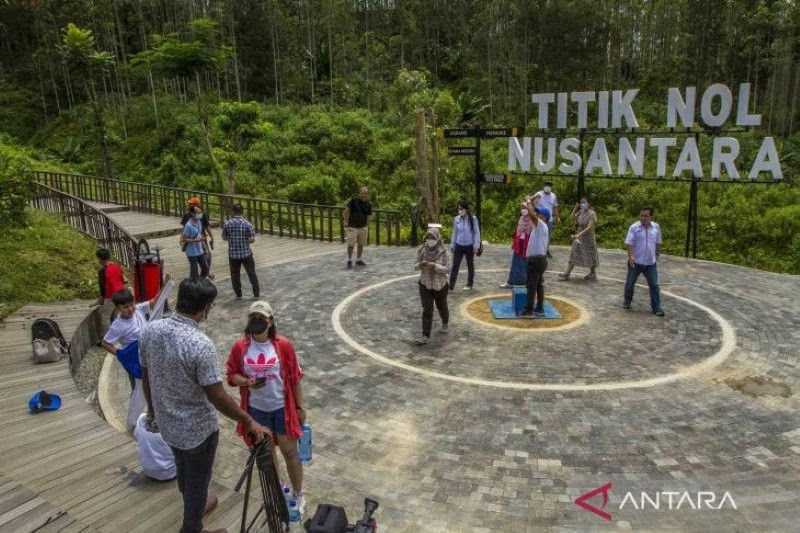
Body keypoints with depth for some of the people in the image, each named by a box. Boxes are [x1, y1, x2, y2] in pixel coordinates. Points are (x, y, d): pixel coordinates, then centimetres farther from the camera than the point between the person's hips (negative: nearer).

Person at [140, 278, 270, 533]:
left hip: (166, 422, 7)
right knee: (197, 480, 17)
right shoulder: (200, 345, -32)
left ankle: (195, 506, 56)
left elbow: (146, 377, 4)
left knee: (183, 471, 30)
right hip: (197, 428, -7)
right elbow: (218, 398, -26)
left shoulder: (150, 330, -11)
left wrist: (152, 408, 20)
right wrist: (249, 422, -14)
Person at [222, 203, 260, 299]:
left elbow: (224, 238, 4)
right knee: (251, 274, 13)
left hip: (233, 254, 1)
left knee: (235, 275, 17)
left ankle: (238, 294, 26)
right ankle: (256, 294, 20)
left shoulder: (227, 224, -8)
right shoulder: (247, 223, -13)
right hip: (246, 253, -1)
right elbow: (252, 239, -10)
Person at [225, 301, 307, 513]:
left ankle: (298, 493, 27)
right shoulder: (240, 347, -9)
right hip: (256, 409, 2)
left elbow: (294, 378, -6)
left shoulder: (283, 345, -14)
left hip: (282, 407, -2)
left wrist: (300, 407, -2)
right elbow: (231, 375, 1)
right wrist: (247, 382, -21)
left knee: (290, 451, 7)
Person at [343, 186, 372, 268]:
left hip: (363, 227, 4)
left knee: (361, 244, 8)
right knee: (351, 244, -4)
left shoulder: (368, 205, 0)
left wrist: (367, 228, 6)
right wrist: (346, 222, -13)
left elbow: (368, 217, 8)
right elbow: (346, 211, -9)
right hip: (352, 227, -4)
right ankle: (349, 261, 11)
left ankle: (358, 260, 22)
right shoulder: (353, 200, -12)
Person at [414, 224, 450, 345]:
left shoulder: (443, 251, -16)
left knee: (442, 307, 20)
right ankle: (425, 336, -6)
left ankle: (445, 324, 48)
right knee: (427, 310, -6)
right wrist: (420, 265, -26)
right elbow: (416, 266, -3)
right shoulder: (422, 250, -10)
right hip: (425, 285, 1)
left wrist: (433, 265, -33)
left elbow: (446, 269, -18)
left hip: (440, 285, -1)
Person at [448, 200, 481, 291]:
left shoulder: (473, 219, -10)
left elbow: (477, 232, -5)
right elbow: (455, 232, 8)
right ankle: (451, 285, -3)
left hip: (469, 246, -2)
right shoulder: (456, 219, -2)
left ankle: (469, 284, 26)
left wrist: (476, 245, -9)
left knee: (470, 265, 13)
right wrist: (452, 245, 10)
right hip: (459, 245, 2)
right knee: (455, 265, -3)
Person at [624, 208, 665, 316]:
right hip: (635, 262, -2)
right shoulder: (634, 227, -10)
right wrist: (630, 256, -25)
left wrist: (657, 254, 19)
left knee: (654, 285, 0)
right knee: (630, 283, 11)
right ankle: (627, 301, 33)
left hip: (650, 262, 2)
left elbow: (658, 243, 13)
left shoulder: (656, 227, 1)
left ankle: (656, 308, 7)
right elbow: (629, 243, -13)